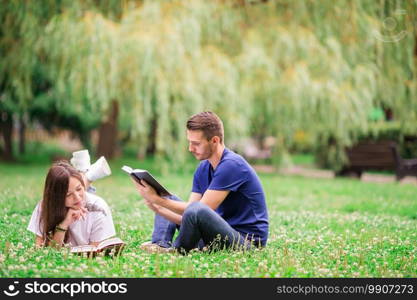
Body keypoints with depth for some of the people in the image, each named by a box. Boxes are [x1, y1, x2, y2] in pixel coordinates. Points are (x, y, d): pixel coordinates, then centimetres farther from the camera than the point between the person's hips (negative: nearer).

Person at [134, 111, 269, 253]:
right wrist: (157, 207, -12)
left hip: (246, 240, -9)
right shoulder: (203, 169, 10)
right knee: (169, 200, 14)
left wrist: (157, 199, -18)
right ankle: (161, 246, -11)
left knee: (196, 210, -35)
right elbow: (187, 216, 4)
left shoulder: (232, 165, -17)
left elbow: (198, 210, -21)